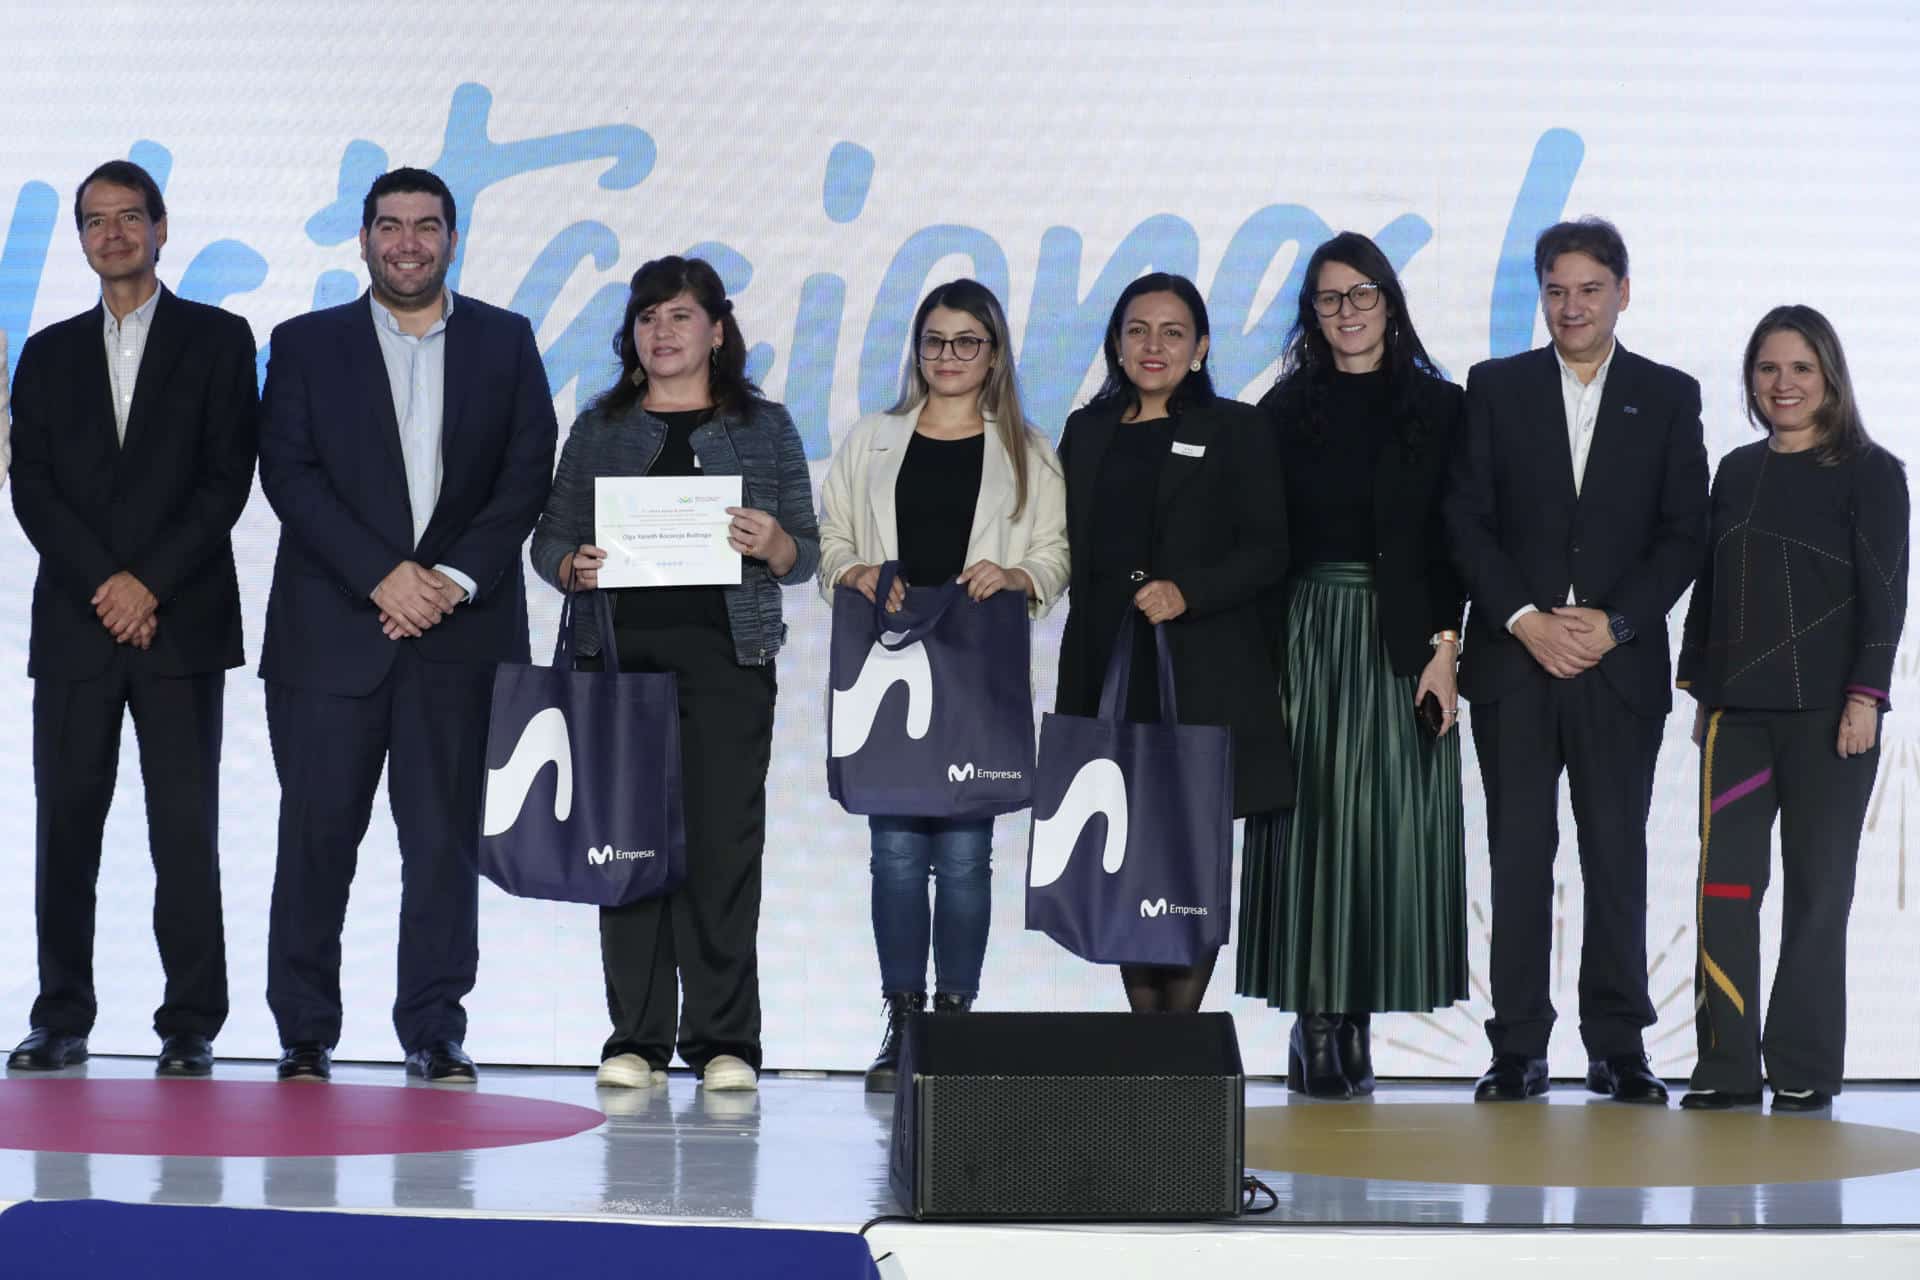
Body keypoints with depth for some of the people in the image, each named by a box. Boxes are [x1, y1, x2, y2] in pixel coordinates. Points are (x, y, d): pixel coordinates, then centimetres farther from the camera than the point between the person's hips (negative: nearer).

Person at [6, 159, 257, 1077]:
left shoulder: (218, 340, 6)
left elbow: (228, 478, -2)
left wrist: (150, 583, -10)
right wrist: (103, 584, -8)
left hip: (180, 622, -3)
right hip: (74, 623, 3)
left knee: (185, 827, -4)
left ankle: (190, 1025, -1)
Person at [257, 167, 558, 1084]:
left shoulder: (505, 343, 11)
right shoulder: (307, 345, 9)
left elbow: (527, 473, 3)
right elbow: (289, 474, -2)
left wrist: (455, 579, -9)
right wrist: (382, 576, -12)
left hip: (462, 631, 1)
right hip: (331, 631, -1)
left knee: (445, 836, 1)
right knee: (317, 831, -1)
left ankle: (435, 1032, 7)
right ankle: (305, 1033, 8)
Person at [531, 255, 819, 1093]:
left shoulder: (765, 427, 10)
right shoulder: (601, 426, 13)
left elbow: (805, 554, 9)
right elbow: (551, 534, 12)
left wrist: (773, 543, -13)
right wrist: (574, 567, -10)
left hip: (726, 655, -1)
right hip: (620, 653, 1)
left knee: (723, 844, -5)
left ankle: (723, 1040, 1)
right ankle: (637, 1039, 6)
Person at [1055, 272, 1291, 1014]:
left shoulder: (1234, 431, 4)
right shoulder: (1087, 432, 15)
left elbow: (1267, 554, -1)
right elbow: (1067, 550, 15)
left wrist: (1188, 591, -16)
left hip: (1202, 682, -3)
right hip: (1108, 674, 3)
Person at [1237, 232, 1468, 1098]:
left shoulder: (1437, 408, 6)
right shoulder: (1286, 409, 7)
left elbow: (1456, 538, 3)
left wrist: (1444, 646, -6)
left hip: (1399, 642, 0)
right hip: (1305, 633, 0)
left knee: (1385, 823, -2)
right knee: (1312, 821, -3)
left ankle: (1355, 1020, 3)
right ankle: (1315, 1027, 0)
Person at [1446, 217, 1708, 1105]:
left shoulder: (1669, 397, 7)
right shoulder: (1496, 389, 7)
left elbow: (1684, 531, 2)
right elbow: (1466, 521, 2)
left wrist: (1614, 623, -9)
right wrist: (1525, 620, -10)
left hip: (1621, 663, 0)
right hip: (1514, 658, 0)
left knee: (1617, 857, 1)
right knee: (1519, 856, 1)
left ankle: (1618, 1048, 7)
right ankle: (1517, 1049, 4)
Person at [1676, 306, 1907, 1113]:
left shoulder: (1869, 473, 0)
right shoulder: (1736, 472, 13)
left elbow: (1884, 593, -4)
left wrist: (1865, 697, -12)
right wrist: (1701, 690, 11)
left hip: (1827, 712, -4)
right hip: (1738, 711, 4)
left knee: (1817, 887, 1)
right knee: (1725, 881, -3)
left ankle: (1804, 1069, 9)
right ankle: (1727, 1067, 1)